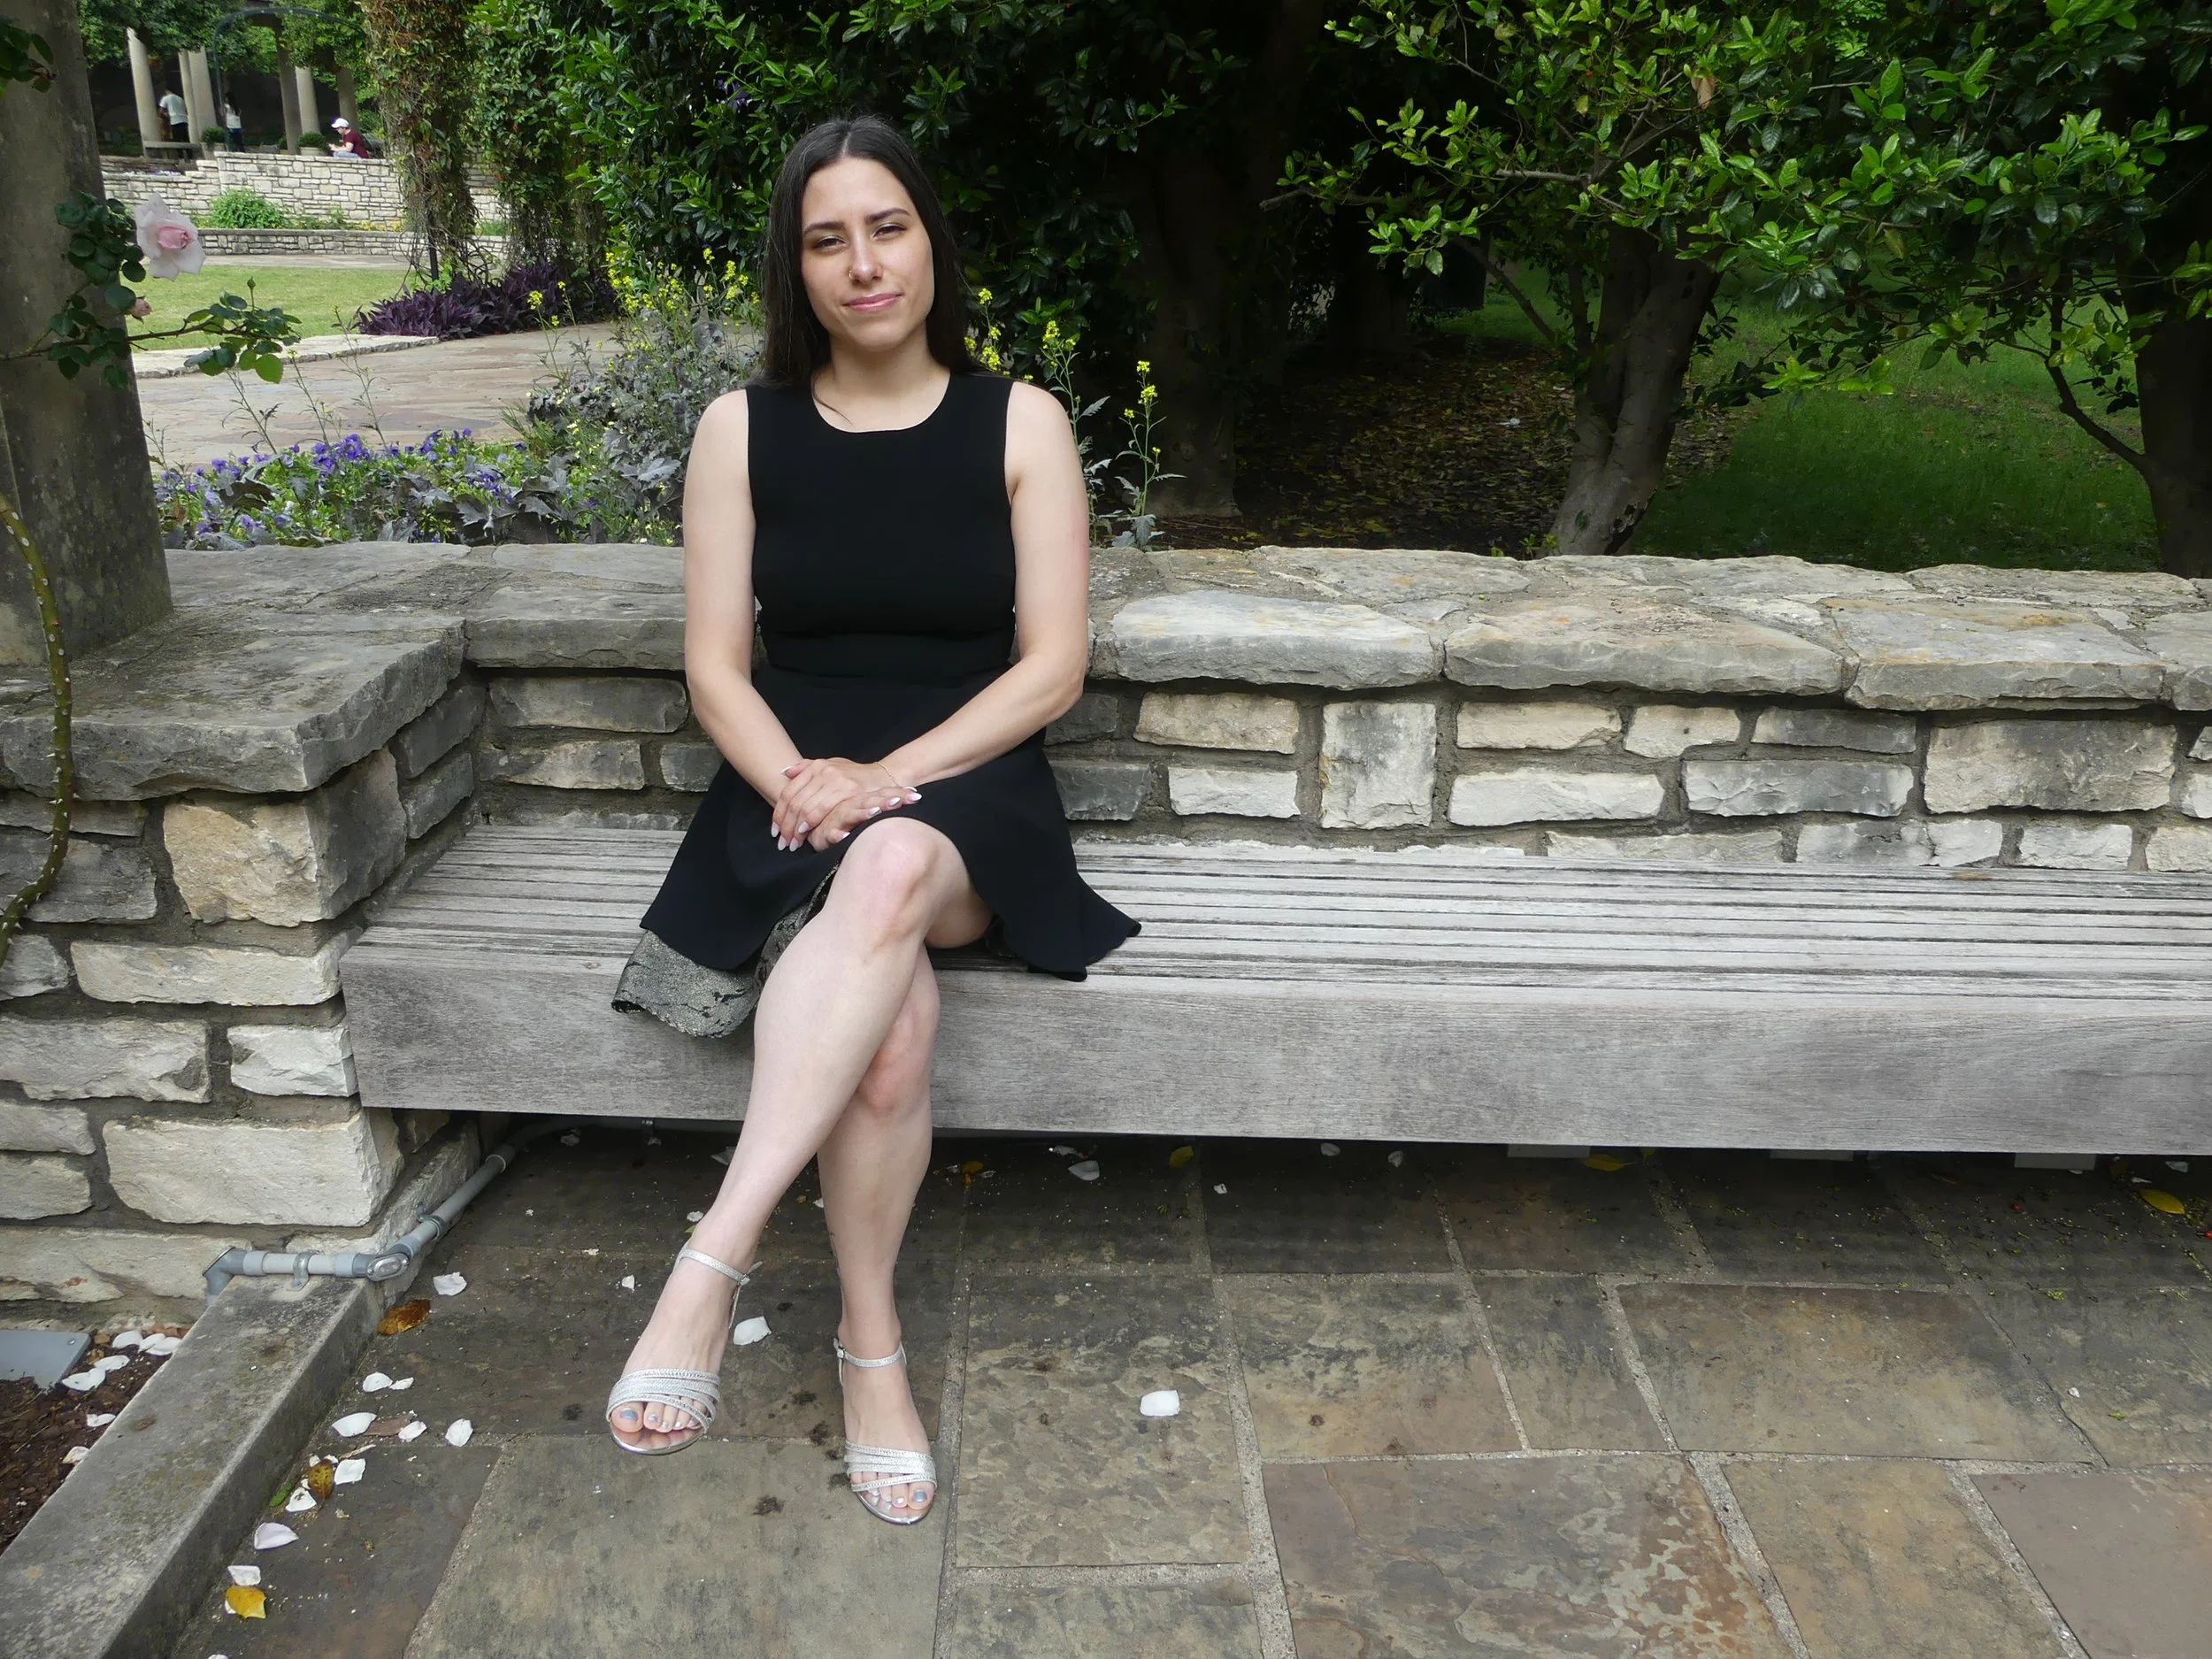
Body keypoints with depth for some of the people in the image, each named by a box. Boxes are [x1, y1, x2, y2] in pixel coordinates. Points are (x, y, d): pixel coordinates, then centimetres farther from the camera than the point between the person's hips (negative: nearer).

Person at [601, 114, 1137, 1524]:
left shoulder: (1020, 424, 3)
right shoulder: (744, 429, 7)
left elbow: (1053, 666, -4)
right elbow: (717, 668, 4)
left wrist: (889, 783, -16)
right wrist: (802, 781, -16)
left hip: (968, 791, -1)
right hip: (798, 791, 1)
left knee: (893, 873, -39)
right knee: (893, 1020, -32)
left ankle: (718, 1255, -37)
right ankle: (872, 1341, -17)